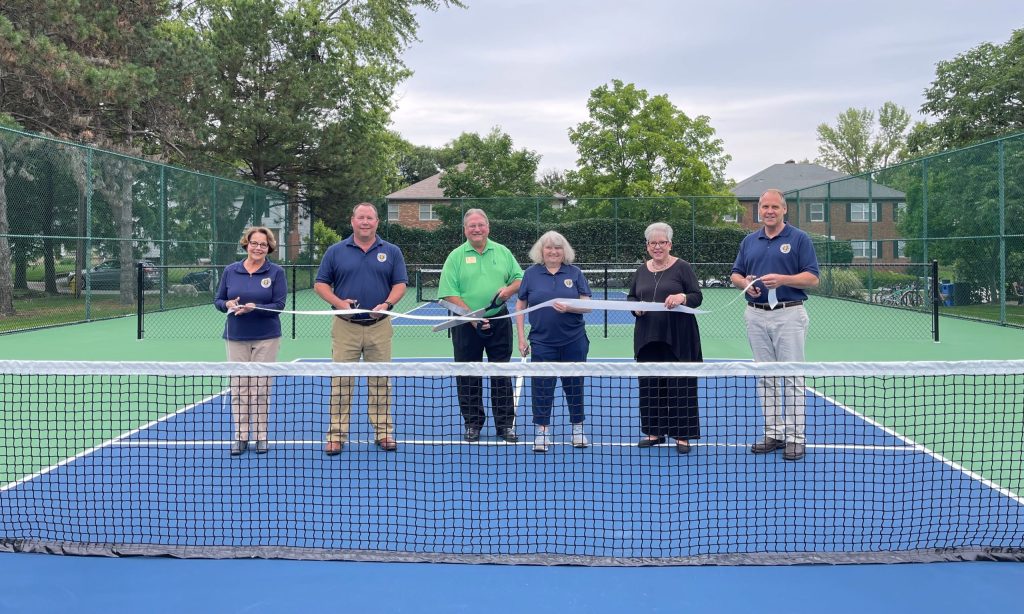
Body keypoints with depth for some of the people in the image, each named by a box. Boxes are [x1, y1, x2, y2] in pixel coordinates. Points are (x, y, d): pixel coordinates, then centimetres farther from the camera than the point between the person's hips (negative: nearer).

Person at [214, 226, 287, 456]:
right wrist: (228, 304, -12)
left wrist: (255, 307, -21)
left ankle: (260, 436, 10)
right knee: (238, 388, 2)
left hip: (266, 338, -2)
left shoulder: (276, 272, -1)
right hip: (236, 337, 2)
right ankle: (240, 436, 9)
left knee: (260, 388, 1)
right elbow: (218, 299, 11)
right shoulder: (230, 271, 6)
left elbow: (279, 305, -6)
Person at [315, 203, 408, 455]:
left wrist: (387, 304, -15)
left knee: (380, 382, 5)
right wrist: (339, 303, -12)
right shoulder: (336, 251, 5)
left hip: (379, 327, 1)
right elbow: (320, 284, 5)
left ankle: (383, 432, 14)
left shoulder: (391, 252, 6)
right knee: (340, 382, 0)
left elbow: (400, 283, 3)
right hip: (345, 327, 0)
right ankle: (337, 434, 7)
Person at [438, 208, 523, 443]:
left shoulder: (502, 252, 8)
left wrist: (509, 289, -11)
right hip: (466, 325, -1)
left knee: (502, 375, 4)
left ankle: (506, 424, 12)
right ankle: (473, 424, 17)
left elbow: (520, 279, 12)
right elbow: (449, 294, -7)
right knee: (468, 377, 5)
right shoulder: (456, 256, -1)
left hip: (499, 322, 2)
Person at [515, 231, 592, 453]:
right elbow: (520, 306, 7)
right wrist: (521, 337, 1)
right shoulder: (531, 274, 4)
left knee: (574, 384, 8)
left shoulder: (575, 273, 3)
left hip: (573, 342, 0)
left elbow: (588, 306, 0)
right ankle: (542, 431, 11)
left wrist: (568, 307, -20)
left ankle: (578, 429, 21)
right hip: (542, 342, 0)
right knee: (542, 386, 0)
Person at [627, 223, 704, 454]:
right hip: (647, 337, 5)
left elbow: (697, 296, -3)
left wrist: (682, 298, -23)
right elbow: (631, 297, 19)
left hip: (677, 337, -5)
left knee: (679, 384, -3)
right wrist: (636, 307, -3)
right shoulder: (642, 271, 12)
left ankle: (682, 435, 5)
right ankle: (654, 432, 19)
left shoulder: (682, 267, -1)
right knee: (650, 384, 8)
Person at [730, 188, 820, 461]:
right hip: (756, 315, 5)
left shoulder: (799, 239, -1)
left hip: (789, 314, -5)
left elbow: (812, 278, -5)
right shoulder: (749, 241, 13)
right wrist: (744, 282, -7)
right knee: (765, 377, 8)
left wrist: (783, 279, -20)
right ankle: (773, 433, 16)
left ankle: (796, 437, 2)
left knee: (792, 377, -3)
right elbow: (736, 274, 16)